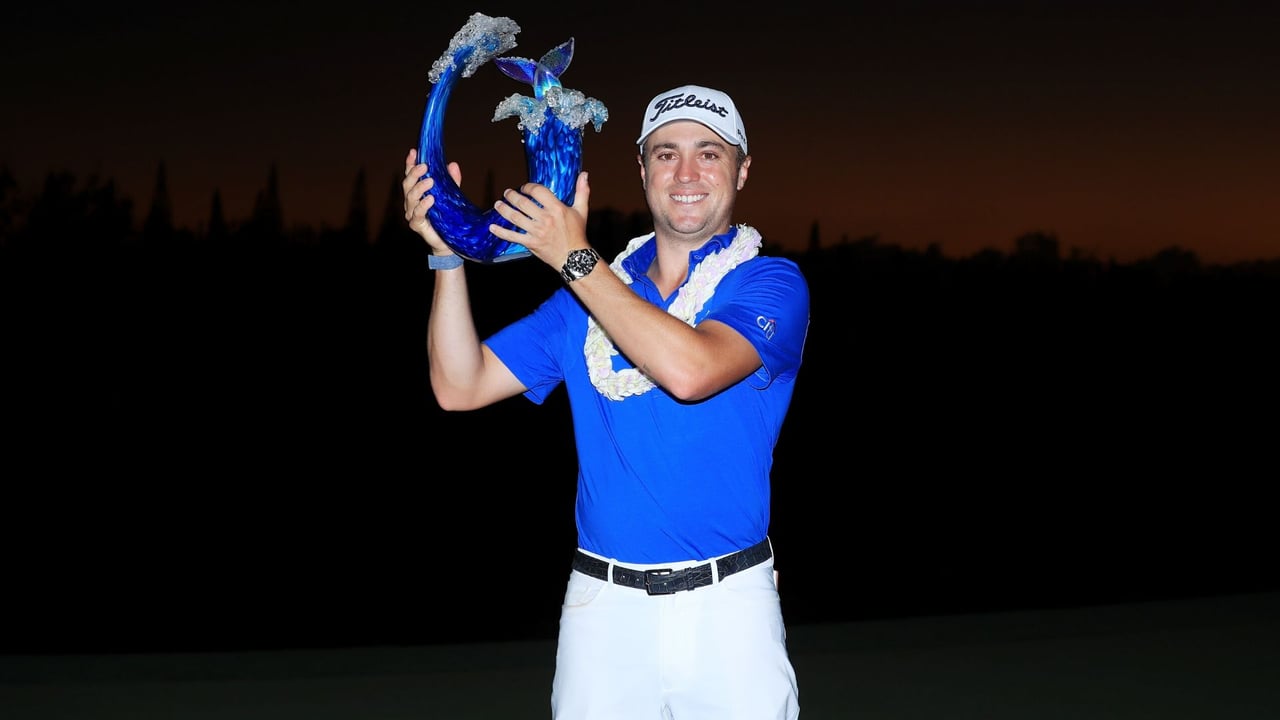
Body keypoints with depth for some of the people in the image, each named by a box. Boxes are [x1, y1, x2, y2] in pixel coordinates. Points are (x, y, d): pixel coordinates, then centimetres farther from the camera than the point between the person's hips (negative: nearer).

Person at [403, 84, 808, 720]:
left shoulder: (771, 284, -3)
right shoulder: (590, 292, 11)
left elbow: (688, 370, -24)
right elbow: (460, 387, 5)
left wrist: (574, 257, -16)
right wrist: (447, 254, -6)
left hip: (726, 603, -3)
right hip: (602, 603, 3)